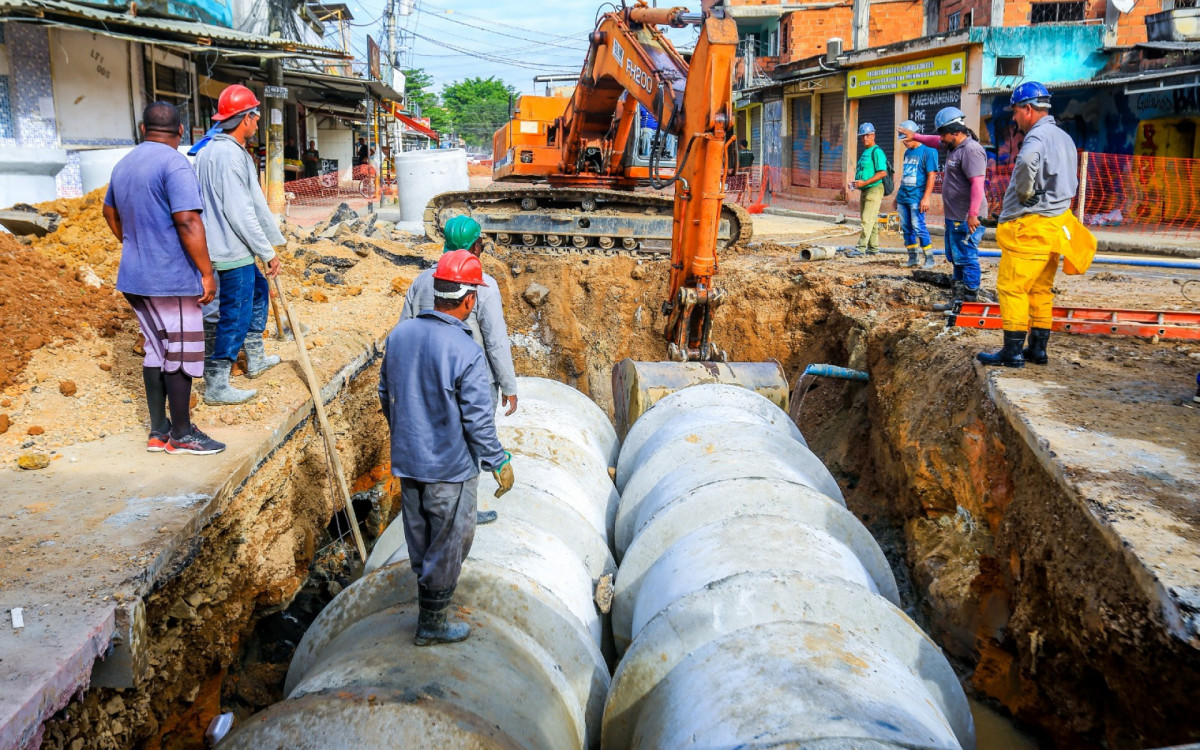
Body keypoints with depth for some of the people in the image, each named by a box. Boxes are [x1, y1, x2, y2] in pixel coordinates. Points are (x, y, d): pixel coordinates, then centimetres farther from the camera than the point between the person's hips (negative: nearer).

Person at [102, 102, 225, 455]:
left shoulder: (124, 165, 13)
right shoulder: (174, 164, -15)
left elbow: (110, 212, 28)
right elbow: (187, 221, -23)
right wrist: (207, 273, -18)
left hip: (135, 276, 8)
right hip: (172, 278, -8)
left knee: (156, 350, 14)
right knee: (182, 353, 2)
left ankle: (158, 432, 18)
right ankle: (182, 434, 10)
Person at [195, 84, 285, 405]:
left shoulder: (208, 151, 13)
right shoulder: (230, 155, -20)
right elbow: (241, 213, -23)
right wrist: (268, 252, -17)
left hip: (222, 246, 11)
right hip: (233, 252, -11)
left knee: (258, 292, 26)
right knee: (235, 317, -4)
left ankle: (255, 359, 38)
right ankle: (216, 386, 2)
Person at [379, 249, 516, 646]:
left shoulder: (399, 334, -4)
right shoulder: (465, 352, -25)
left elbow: (386, 394, 8)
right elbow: (478, 420, -21)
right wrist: (500, 463, -7)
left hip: (406, 460, 7)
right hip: (450, 467, -6)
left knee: (419, 532, 24)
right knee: (448, 543, 10)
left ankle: (427, 585, 47)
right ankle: (431, 623, 22)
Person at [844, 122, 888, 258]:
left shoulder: (877, 152, -11)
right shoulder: (865, 152, 19)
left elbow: (883, 172, -20)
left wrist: (864, 182, -24)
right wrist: (855, 183, 9)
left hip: (874, 189, -10)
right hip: (864, 191, 10)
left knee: (867, 220, -13)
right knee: (871, 221, 13)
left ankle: (860, 249, -18)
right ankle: (873, 248, 19)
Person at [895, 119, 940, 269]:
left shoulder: (928, 151, -7)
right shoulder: (907, 152, 17)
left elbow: (931, 176, -12)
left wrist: (926, 198, -19)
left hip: (916, 198, -8)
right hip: (903, 197, 8)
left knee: (918, 227, -12)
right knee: (906, 228, 8)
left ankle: (929, 259, -4)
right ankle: (913, 259, 16)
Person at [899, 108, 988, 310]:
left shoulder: (971, 150, -18)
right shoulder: (956, 146, 14)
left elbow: (977, 184, -26)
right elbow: (936, 142, 37)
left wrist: (973, 214, -32)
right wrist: (915, 136, 39)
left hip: (966, 219, -11)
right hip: (954, 217, 11)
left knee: (966, 258, -7)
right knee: (956, 258, 16)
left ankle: (969, 302, -3)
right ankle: (958, 298, 23)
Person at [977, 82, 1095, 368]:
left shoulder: (1038, 136, -14)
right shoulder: (1064, 137, 18)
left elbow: (1028, 159, -39)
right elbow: (1071, 181, 26)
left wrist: (1024, 192, -22)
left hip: (1031, 225, -10)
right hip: (1056, 222, 10)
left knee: (1011, 288, -5)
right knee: (1041, 289, 14)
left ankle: (1012, 353, -4)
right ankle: (1038, 350, 18)